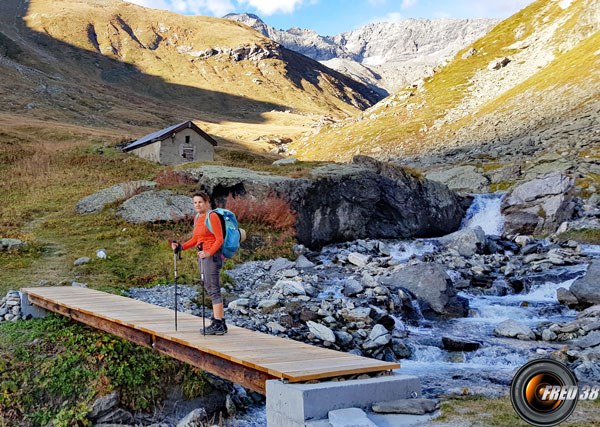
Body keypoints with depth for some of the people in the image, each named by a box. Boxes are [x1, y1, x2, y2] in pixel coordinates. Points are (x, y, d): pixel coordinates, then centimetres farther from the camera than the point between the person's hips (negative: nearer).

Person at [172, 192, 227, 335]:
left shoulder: (212, 216, -11)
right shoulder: (198, 217, 15)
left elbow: (219, 239, -15)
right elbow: (194, 240, 20)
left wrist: (208, 253, -29)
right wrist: (181, 246, 5)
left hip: (212, 256, -9)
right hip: (202, 256, 9)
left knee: (213, 289, -8)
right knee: (210, 289, 11)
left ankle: (217, 325, -5)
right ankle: (221, 323, 17)